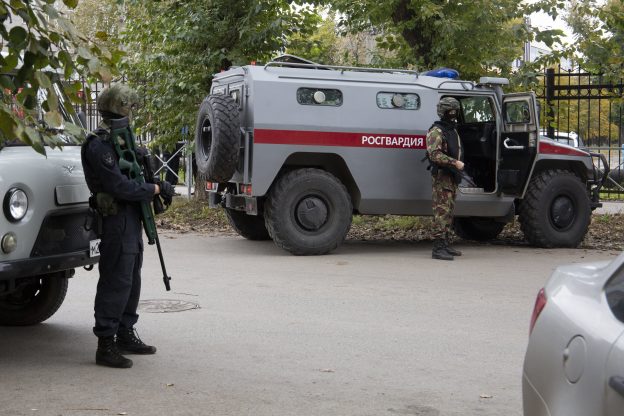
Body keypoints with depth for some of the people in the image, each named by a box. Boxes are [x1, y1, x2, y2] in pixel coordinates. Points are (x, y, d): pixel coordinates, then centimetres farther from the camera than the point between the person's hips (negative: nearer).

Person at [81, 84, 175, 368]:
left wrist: (157, 189, 1)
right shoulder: (99, 145, -17)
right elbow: (119, 186, -22)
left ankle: (125, 335, 27)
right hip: (116, 220, -10)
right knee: (115, 283, -9)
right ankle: (106, 345, -5)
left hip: (131, 219, 10)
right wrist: (156, 189, -13)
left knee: (131, 281, 16)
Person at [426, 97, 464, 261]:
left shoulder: (453, 130, 19)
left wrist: (459, 164, 15)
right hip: (441, 176, -10)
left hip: (452, 177, 10)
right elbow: (435, 154, -23)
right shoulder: (436, 131, -11)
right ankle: (438, 248, -15)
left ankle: (445, 245, 20)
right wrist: (455, 163, -24)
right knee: (441, 212, -13)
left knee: (449, 212, 13)